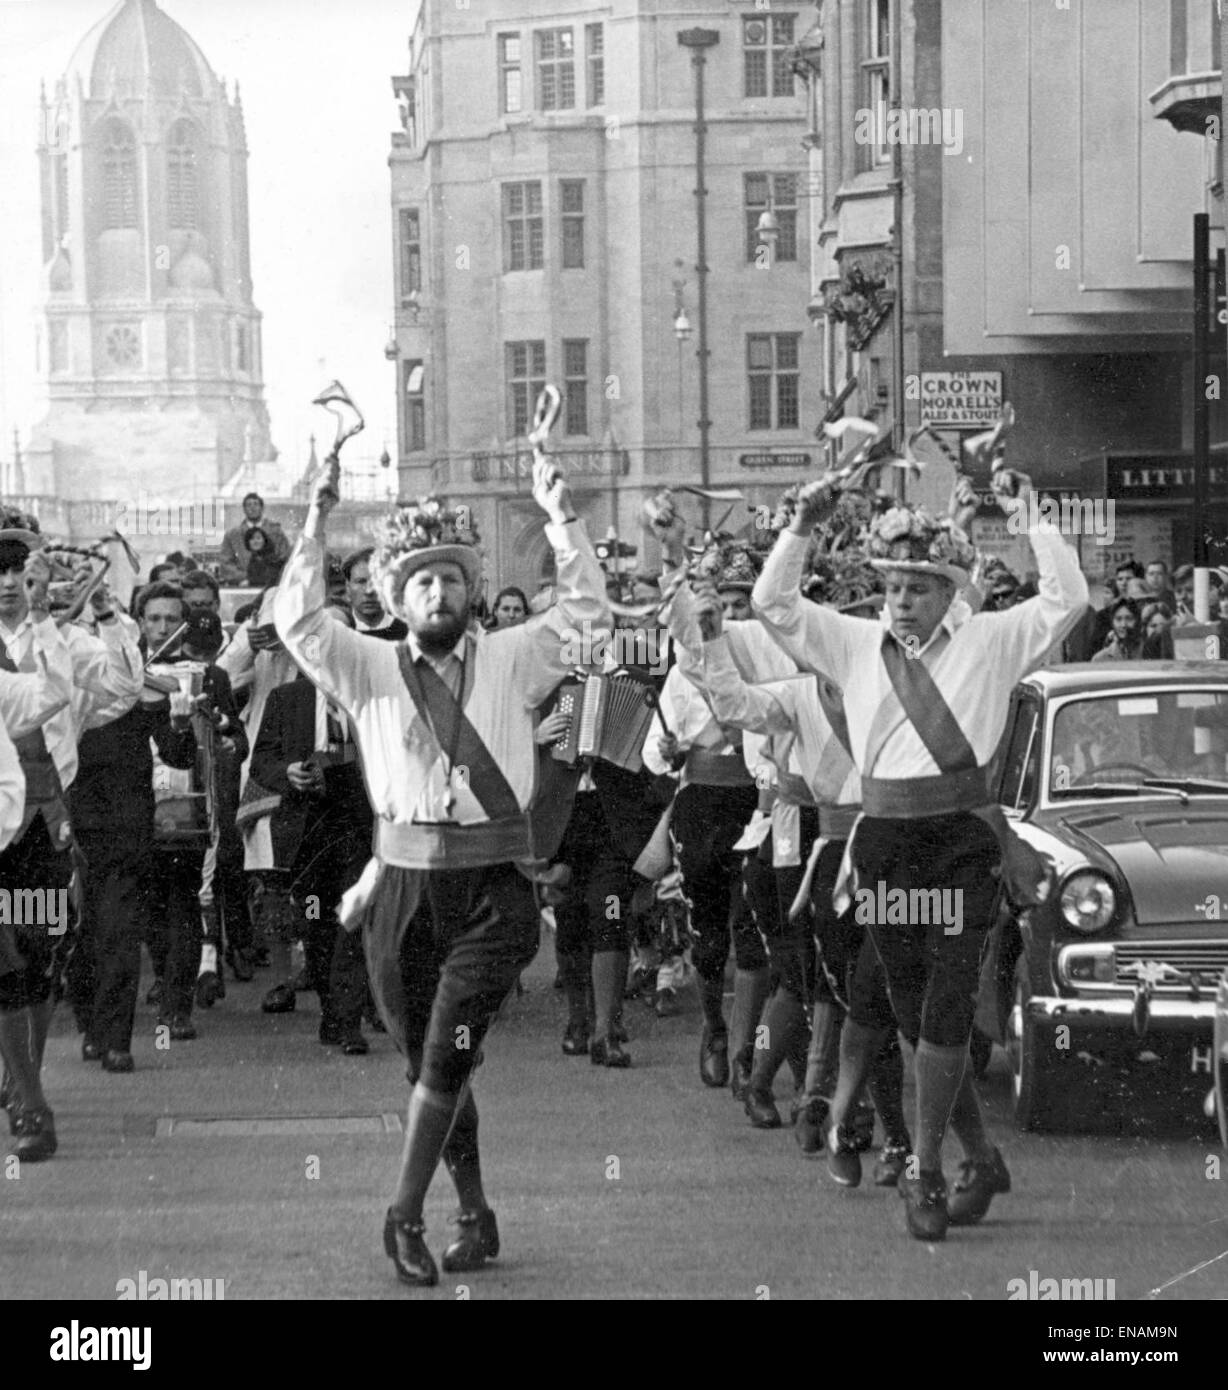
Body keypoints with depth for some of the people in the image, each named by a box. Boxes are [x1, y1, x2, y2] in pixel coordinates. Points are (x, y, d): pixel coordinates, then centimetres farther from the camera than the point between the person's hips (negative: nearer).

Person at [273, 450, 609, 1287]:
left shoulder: (512, 661, 6)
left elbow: (587, 615, 0)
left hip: (494, 884, -2)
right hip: (405, 882, 2)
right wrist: (318, 521, -11)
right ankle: (476, 1217, 20)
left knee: (446, 1054, -11)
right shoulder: (369, 670, 7)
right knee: (431, 1059, 8)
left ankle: (407, 1217, -3)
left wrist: (563, 519, -9)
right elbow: (298, 622, -3)